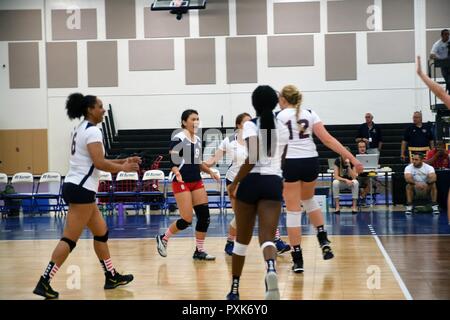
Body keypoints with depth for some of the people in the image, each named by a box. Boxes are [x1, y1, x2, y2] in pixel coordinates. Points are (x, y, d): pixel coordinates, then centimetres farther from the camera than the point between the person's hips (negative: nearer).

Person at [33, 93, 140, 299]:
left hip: (76, 187, 11)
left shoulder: (81, 129, 17)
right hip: (81, 189, -11)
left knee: (101, 232, 17)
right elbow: (99, 163, -21)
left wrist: (122, 161, 19)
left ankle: (111, 277, 24)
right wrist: (123, 168, -5)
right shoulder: (92, 130, -13)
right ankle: (43, 283, -9)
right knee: (70, 240, -9)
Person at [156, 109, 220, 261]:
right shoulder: (178, 139, -12)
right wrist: (177, 173, -33)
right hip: (181, 183, -7)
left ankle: (199, 251, 9)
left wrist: (210, 172, 14)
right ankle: (163, 238, 16)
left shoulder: (198, 140, 12)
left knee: (204, 216, -1)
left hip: (197, 182, 8)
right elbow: (172, 162, -15)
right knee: (187, 220, -8)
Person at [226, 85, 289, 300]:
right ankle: (271, 269, -42)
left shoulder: (251, 125, -4)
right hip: (273, 183, 2)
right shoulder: (283, 128, 12)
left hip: (251, 181, -2)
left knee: (242, 239, 11)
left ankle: (234, 289, 20)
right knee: (267, 237, -7)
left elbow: (251, 159, -16)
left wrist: (235, 183, -8)